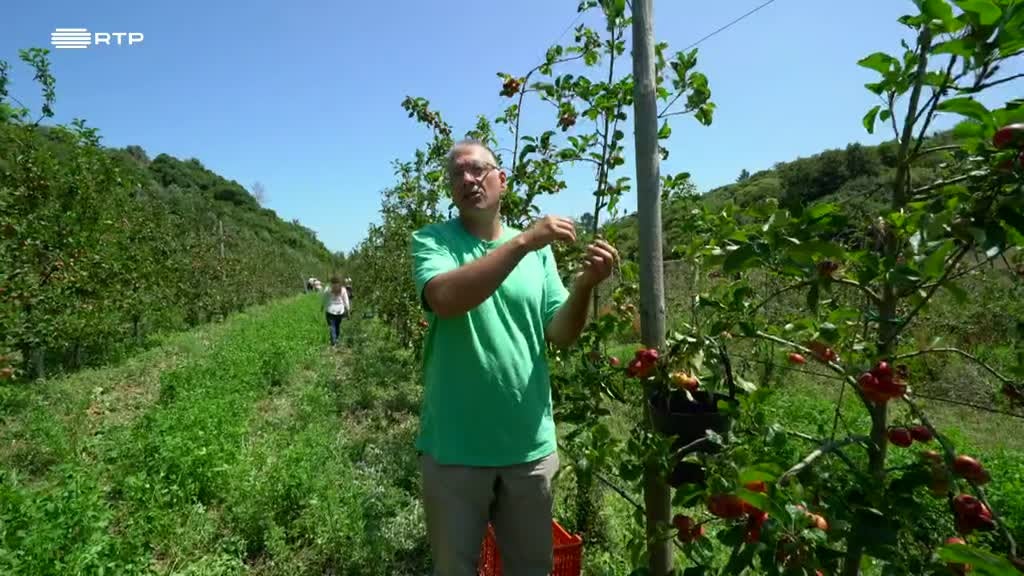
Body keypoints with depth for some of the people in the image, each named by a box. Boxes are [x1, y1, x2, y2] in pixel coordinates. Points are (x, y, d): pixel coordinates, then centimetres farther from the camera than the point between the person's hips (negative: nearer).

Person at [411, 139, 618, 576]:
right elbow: (446, 299, -26)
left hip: (529, 444, 3)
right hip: (454, 446, -2)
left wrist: (584, 286, -18)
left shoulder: (539, 251, 2)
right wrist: (523, 241, -29)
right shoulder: (432, 241, -5)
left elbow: (561, 335, -1)